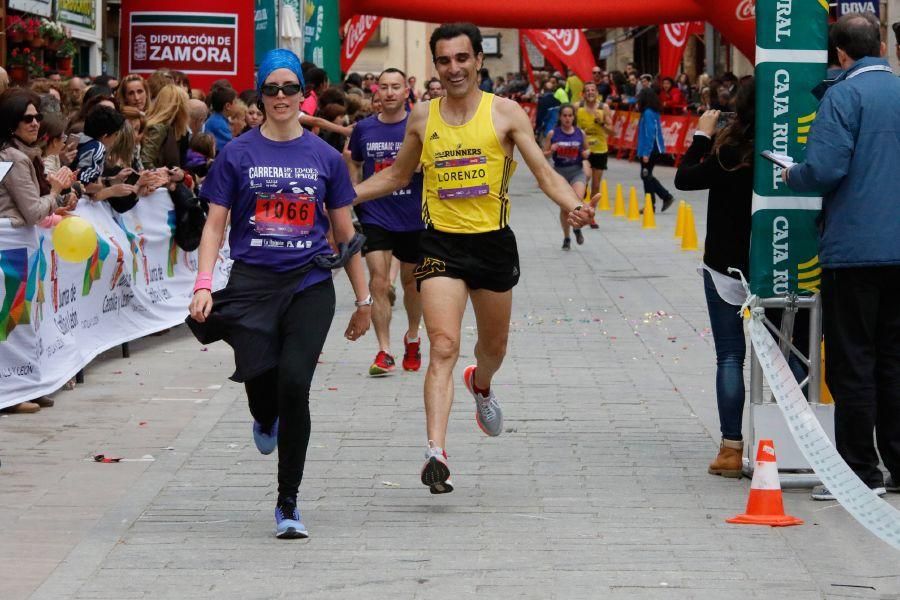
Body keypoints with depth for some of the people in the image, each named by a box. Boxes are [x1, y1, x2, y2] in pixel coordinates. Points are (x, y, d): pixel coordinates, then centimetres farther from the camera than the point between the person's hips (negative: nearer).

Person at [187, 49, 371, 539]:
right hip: (252, 282, 0)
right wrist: (203, 285, -9)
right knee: (259, 375, -13)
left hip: (310, 283, 0)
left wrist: (363, 298, 15)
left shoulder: (325, 158, 7)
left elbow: (345, 233, 14)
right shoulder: (238, 154, 5)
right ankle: (265, 420, 31)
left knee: (294, 383, -14)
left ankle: (288, 503, -2)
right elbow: (215, 224, 4)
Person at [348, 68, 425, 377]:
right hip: (375, 217, 0)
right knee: (379, 284, -11)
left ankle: (412, 337, 38)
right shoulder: (364, 128, 2)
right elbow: (354, 165, 16)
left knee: (412, 282, 15)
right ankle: (384, 352, -9)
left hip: (413, 218, 0)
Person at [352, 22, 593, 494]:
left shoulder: (505, 113, -4)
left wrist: (573, 206, -26)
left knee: (494, 343, 20)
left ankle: (480, 385, 56)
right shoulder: (422, 117, 4)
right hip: (441, 243, 0)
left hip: (493, 242, 0)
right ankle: (436, 452, -23)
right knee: (443, 347, -16)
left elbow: (545, 174, -7)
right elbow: (397, 176, 19)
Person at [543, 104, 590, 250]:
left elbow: (586, 150, 16)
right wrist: (552, 151, -18)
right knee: (564, 207, 4)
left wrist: (586, 153, -6)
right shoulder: (553, 134, -3)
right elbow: (544, 154, 4)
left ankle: (577, 228, 7)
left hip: (577, 171, 0)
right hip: (560, 171, 0)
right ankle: (566, 238, 23)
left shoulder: (580, 133, 1)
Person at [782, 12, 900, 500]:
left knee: (852, 363, 0)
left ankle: (860, 472, 2)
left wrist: (792, 176, 1)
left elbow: (824, 170, -19)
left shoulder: (844, 96, -11)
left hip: (853, 248, -6)